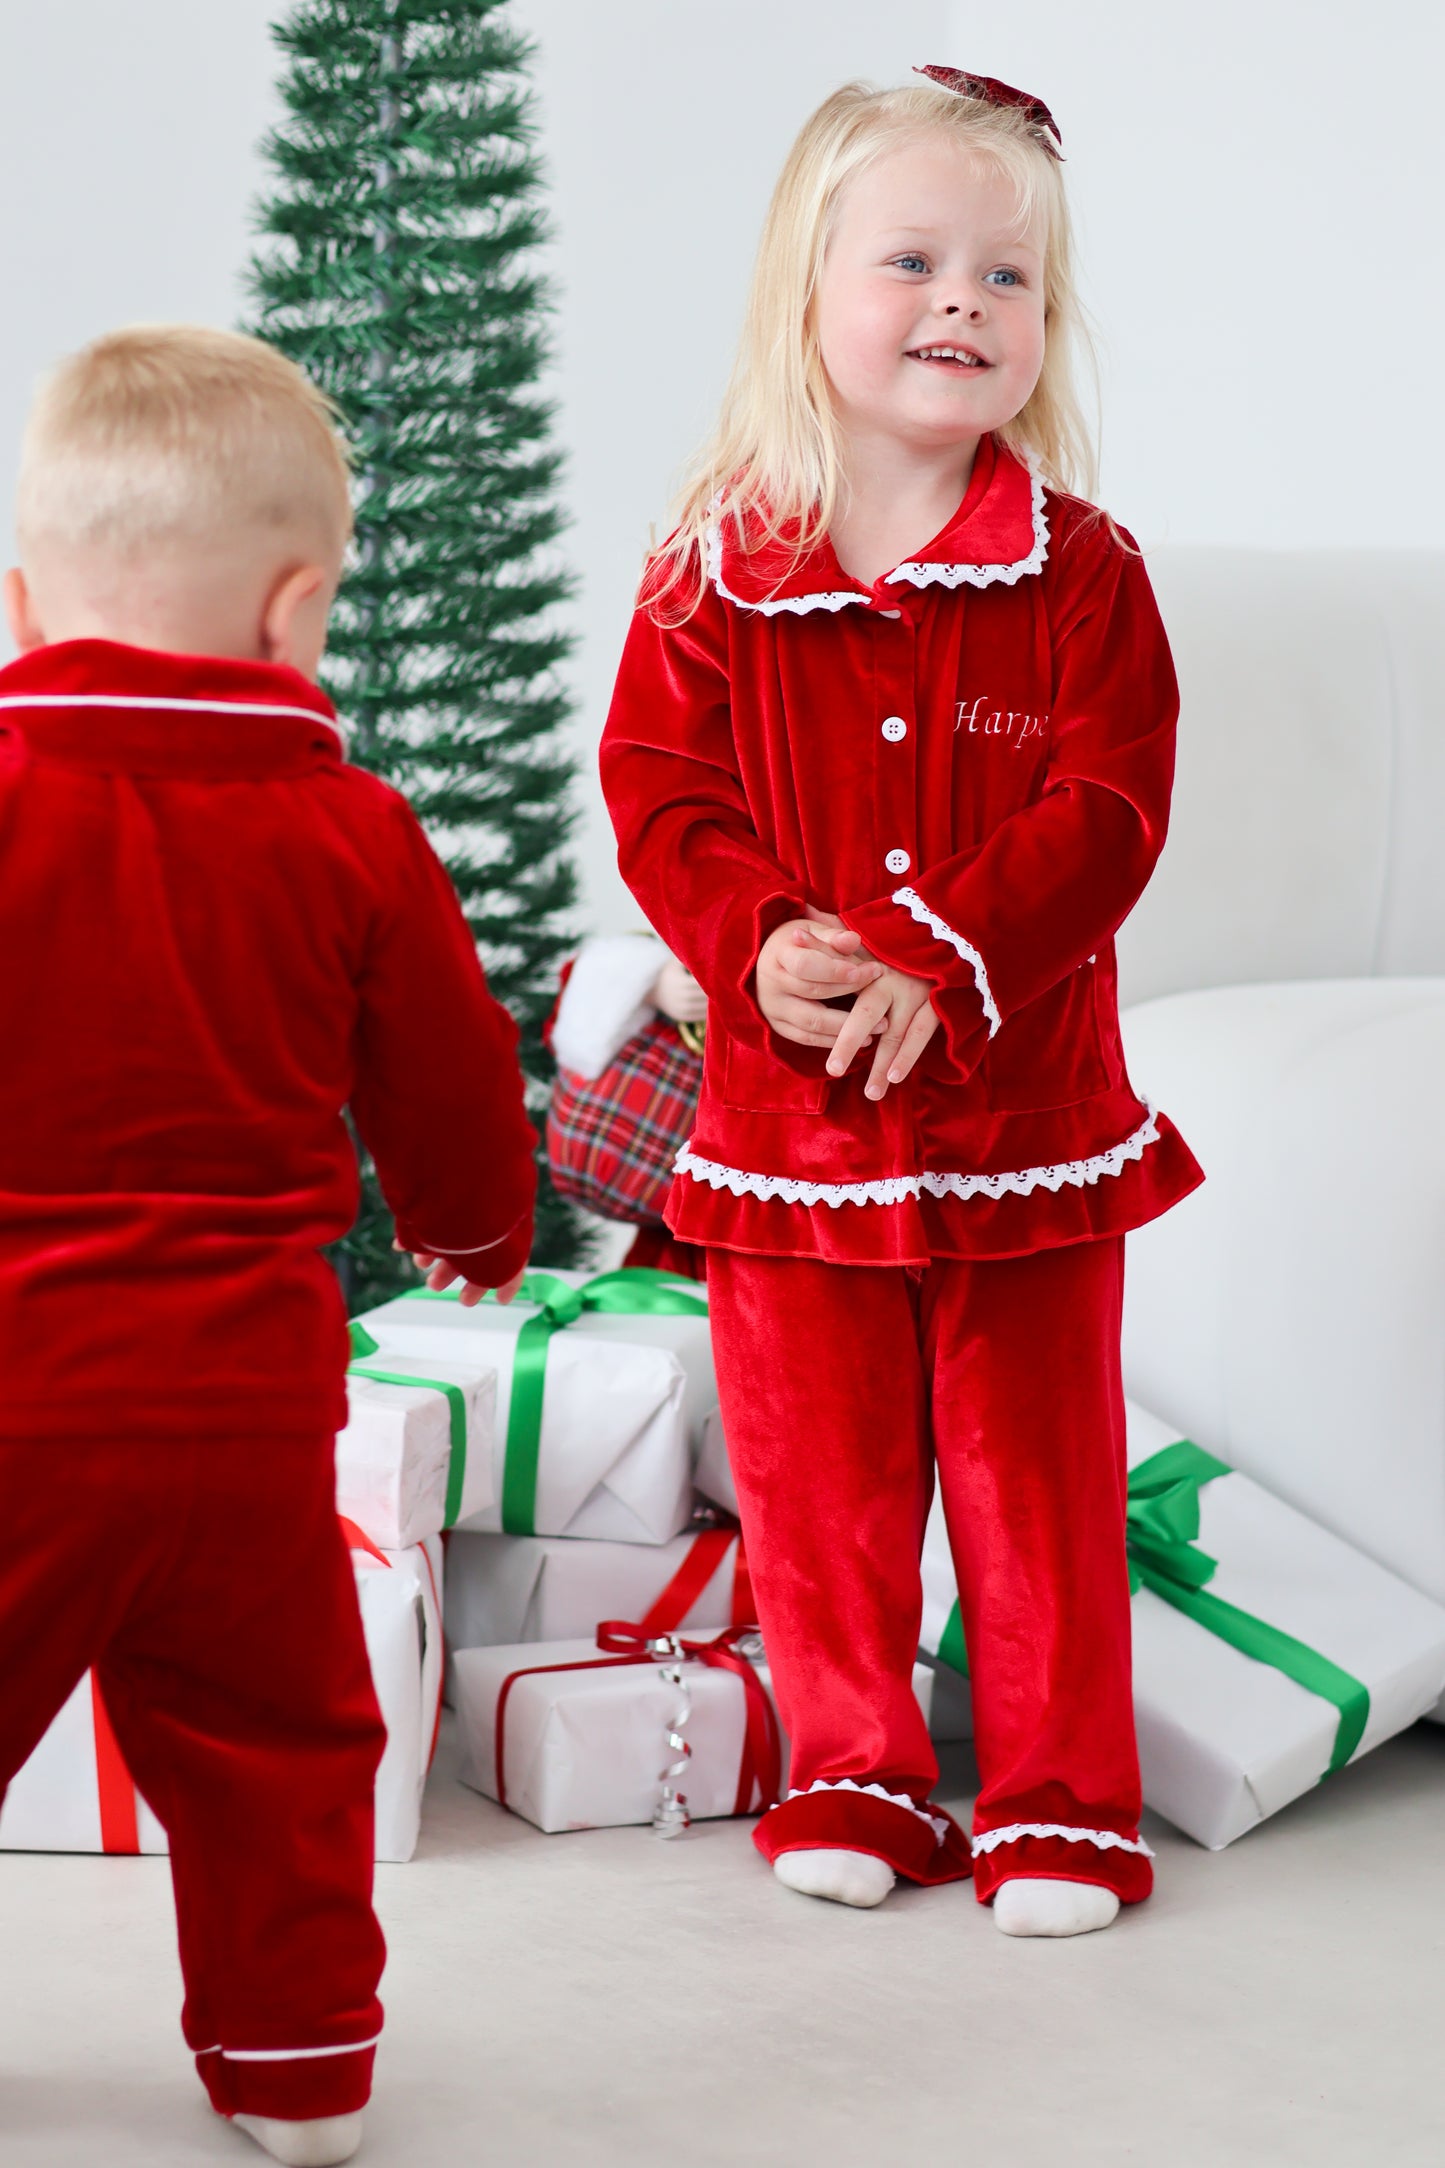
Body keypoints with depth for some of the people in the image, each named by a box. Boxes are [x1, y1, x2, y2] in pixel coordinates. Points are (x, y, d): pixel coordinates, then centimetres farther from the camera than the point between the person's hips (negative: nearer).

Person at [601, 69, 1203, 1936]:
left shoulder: (1083, 573, -4)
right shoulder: (709, 584, -2)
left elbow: (1104, 812, -11)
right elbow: (658, 797, -3)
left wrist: (936, 963, -22)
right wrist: (758, 948, -21)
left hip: (1021, 1105, -1)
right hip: (790, 1108, 1)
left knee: (1037, 1458, 7)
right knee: (815, 1464, 10)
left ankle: (1059, 1795, 21)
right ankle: (858, 1775, 28)